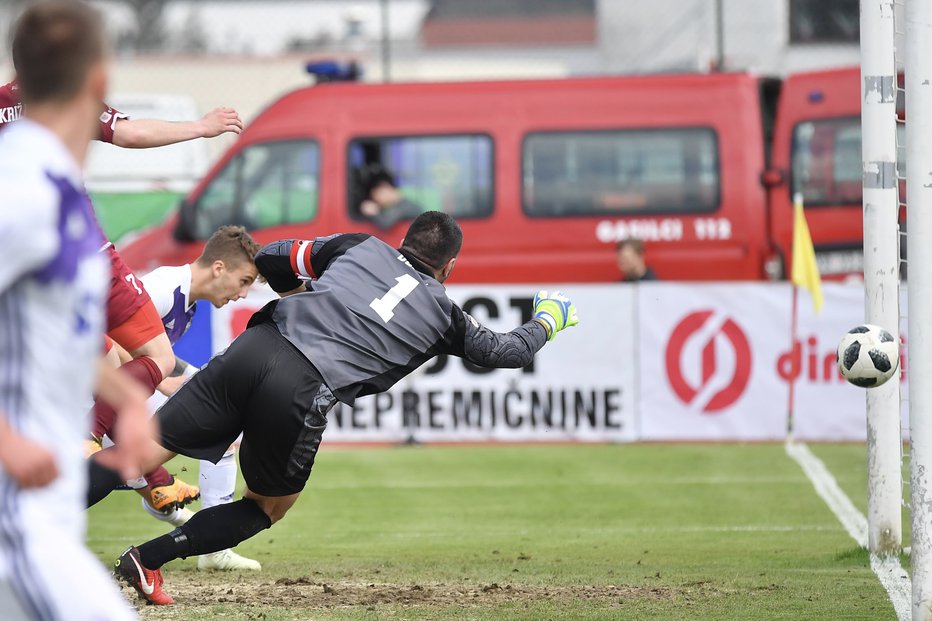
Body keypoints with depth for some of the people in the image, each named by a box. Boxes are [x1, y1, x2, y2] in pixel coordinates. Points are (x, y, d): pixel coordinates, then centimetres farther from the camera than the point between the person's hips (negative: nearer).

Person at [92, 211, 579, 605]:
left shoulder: (363, 246, 22)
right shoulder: (442, 312, 18)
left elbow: (269, 261, 21)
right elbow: (506, 351, 31)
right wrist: (547, 322, 51)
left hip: (254, 349, 2)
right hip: (302, 395, -2)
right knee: (267, 508, 19)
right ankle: (147, 558, 6)